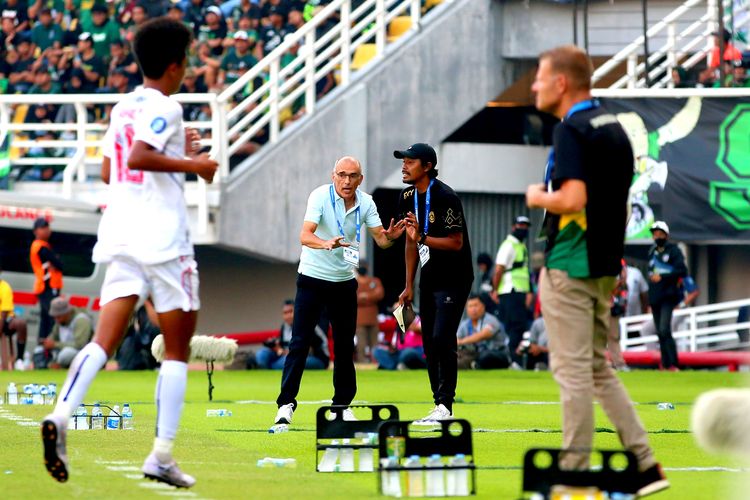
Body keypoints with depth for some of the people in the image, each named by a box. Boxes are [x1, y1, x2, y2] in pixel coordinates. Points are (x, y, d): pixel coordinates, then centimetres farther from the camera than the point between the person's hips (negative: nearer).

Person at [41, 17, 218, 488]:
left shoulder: (124, 108, 15)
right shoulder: (164, 107, -9)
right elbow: (138, 158, -23)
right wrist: (191, 164, -14)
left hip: (121, 238, 7)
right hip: (163, 238, -7)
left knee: (104, 340, -1)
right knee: (177, 348, 5)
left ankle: (61, 414, -26)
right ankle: (162, 456, 0)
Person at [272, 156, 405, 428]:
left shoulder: (366, 203, -2)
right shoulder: (320, 196, -16)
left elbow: (380, 239, -5)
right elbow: (305, 236, -26)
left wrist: (389, 237, -29)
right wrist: (327, 244, -47)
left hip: (345, 281, 4)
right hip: (312, 279, -4)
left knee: (345, 345, 6)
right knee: (299, 343, -10)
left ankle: (343, 403, 17)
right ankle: (286, 403, -9)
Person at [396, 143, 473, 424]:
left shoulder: (445, 197, -17)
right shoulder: (407, 198, 7)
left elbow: (456, 243, -19)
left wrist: (422, 238, -30)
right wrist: (409, 286, 13)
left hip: (453, 279, -8)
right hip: (429, 279, 8)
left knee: (442, 339, -16)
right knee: (429, 343, 7)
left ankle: (445, 407, -13)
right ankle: (441, 407, 13)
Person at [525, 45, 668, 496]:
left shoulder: (572, 130, -15)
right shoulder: (615, 128, 12)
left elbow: (573, 199, -26)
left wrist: (539, 198, -7)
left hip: (569, 267, -9)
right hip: (606, 266, 9)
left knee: (572, 371, -3)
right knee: (598, 367, 15)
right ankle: (645, 464, 10)